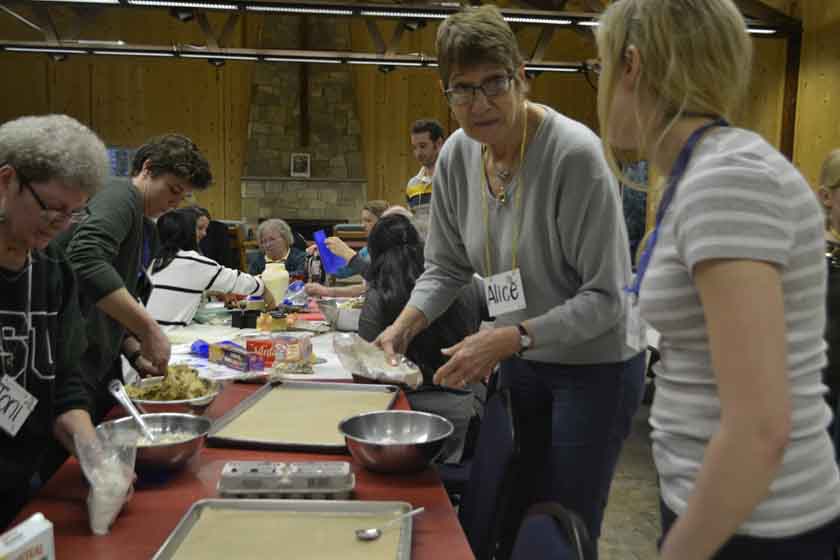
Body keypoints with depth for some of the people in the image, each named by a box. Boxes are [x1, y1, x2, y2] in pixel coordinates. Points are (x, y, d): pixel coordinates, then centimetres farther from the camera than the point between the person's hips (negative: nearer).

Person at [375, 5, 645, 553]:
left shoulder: (574, 154, -26)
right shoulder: (457, 156, -6)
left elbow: (606, 297, -23)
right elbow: (446, 266, 4)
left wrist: (509, 338, -32)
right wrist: (402, 327, -11)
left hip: (595, 365, -5)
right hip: (522, 362, 6)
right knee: (514, 520, 18)